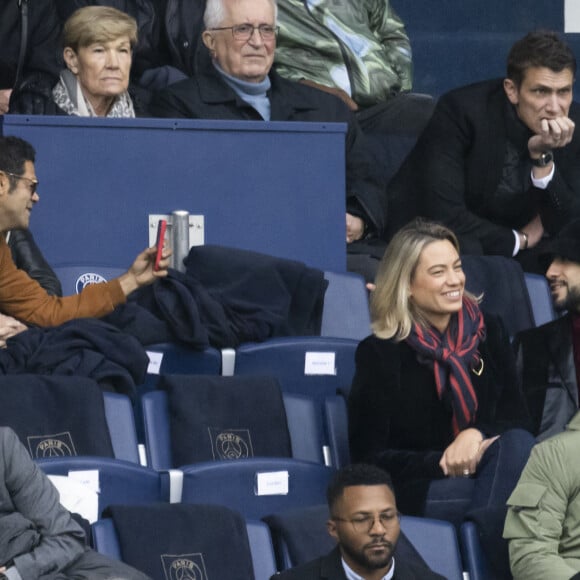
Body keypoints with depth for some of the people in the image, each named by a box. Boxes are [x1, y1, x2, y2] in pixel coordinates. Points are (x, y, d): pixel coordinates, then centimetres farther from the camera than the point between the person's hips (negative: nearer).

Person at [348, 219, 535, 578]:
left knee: (517, 442, -32)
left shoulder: (488, 332, 7)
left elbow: (517, 416, 6)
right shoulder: (379, 353, -4)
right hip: (416, 489, -4)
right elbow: (369, 455, -5)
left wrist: (476, 434, -18)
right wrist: (443, 464, -19)